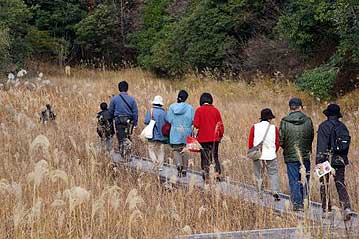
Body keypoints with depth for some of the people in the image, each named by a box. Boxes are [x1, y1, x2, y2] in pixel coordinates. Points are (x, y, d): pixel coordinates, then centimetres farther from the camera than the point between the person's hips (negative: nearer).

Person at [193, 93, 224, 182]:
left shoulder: (199, 110, -7)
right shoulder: (215, 110, 0)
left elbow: (196, 125, -10)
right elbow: (220, 124, 3)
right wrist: (221, 135, 16)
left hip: (203, 138, -2)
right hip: (214, 138, 2)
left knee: (205, 157, 6)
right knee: (215, 156, 13)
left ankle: (206, 176, 3)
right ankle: (218, 173, -1)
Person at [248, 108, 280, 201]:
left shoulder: (254, 127, -1)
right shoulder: (274, 128, -2)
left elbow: (250, 142, -1)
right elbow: (277, 143, 3)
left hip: (257, 155, 1)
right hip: (271, 155, -1)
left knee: (258, 176, 11)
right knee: (273, 174, 5)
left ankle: (260, 194, 12)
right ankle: (275, 192, -11)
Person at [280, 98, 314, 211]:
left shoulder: (284, 122, -9)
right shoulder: (308, 121, -5)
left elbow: (281, 140, -6)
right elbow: (311, 137, 4)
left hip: (290, 156, -1)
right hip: (305, 156, 1)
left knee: (294, 181, 6)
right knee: (304, 179, 13)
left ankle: (297, 203, 5)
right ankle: (304, 201, 15)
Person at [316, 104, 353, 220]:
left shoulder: (324, 126, -7)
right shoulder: (343, 126, 9)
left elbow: (321, 145, -13)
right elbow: (347, 143, 14)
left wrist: (319, 160, -14)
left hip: (327, 158, -4)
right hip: (340, 160, 4)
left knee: (324, 184, 7)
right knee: (341, 184, 7)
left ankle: (326, 209, 7)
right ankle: (346, 207, -11)